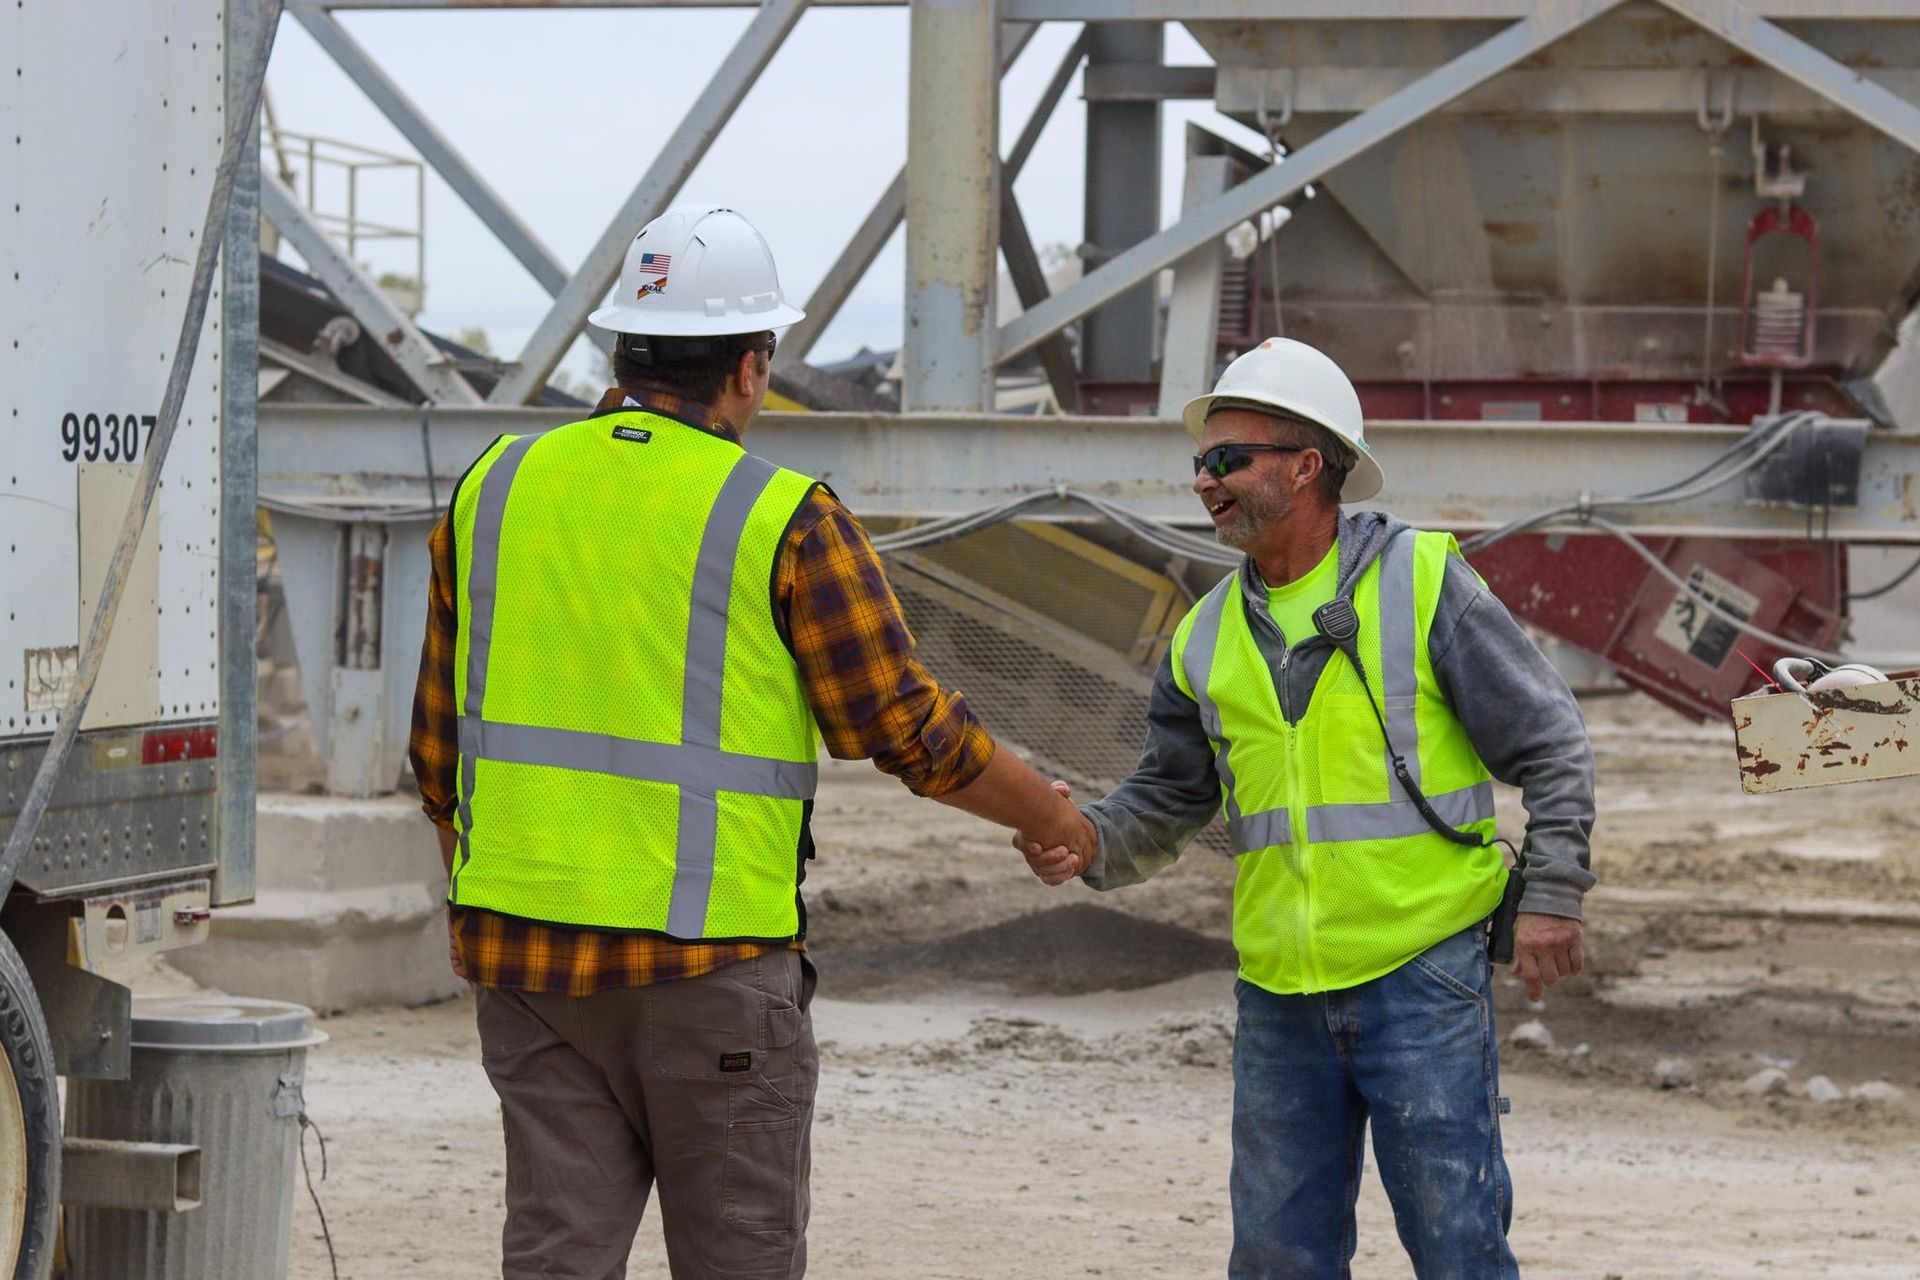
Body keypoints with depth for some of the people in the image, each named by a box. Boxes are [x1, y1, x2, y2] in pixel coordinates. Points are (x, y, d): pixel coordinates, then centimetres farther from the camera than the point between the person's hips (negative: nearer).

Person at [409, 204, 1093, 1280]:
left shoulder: (495, 488, 7)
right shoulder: (783, 519, -8)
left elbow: (442, 736, 12)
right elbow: (908, 728, -5)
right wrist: (1051, 816, 12)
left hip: (524, 947, 5)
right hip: (708, 956, -4)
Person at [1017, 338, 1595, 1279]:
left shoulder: (1422, 584, -5)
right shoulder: (1208, 637, 10)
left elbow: (1551, 747, -2)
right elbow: (1167, 801, 17)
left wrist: (1550, 897, -10)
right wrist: (1090, 843, -4)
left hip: (1420, 974, -5)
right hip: (1279, 991, 5)